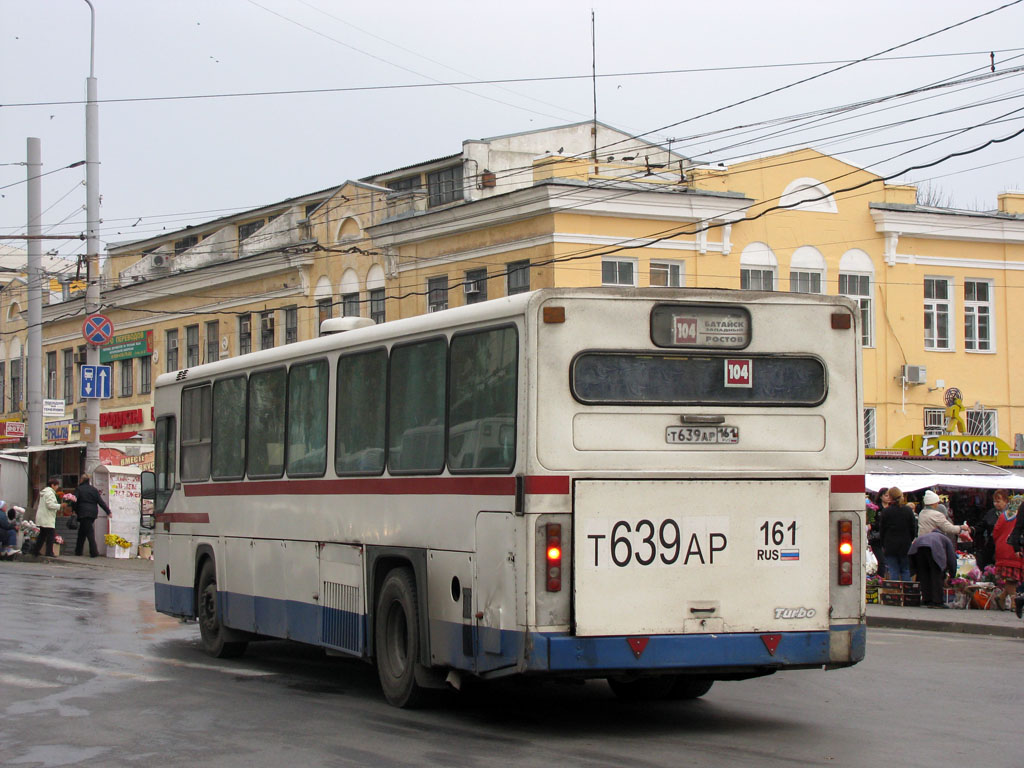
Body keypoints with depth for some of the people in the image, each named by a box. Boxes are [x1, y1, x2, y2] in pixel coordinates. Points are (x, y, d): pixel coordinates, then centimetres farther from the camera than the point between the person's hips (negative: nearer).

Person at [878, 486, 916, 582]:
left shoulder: (885, 511, -6)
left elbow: (881, 530, -1)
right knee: (906, 570, 8)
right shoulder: (908, 510, -1)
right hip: (905, 545, 2)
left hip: (890, 545, -2)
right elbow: (913, 528, 5)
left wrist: (883, 545, 10)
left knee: (893, 571, 1)